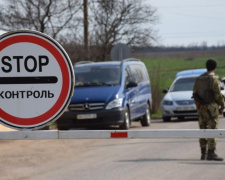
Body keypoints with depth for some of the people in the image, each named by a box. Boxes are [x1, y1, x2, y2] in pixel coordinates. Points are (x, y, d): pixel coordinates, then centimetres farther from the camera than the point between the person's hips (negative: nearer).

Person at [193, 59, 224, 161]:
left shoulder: (198, 79, 10)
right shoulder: (213, 79, -11)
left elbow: (195, 94, 13)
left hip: (201, 108, 7)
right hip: (211, 107, -7)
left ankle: (203, 154, 11)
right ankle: (211, 154, -9)